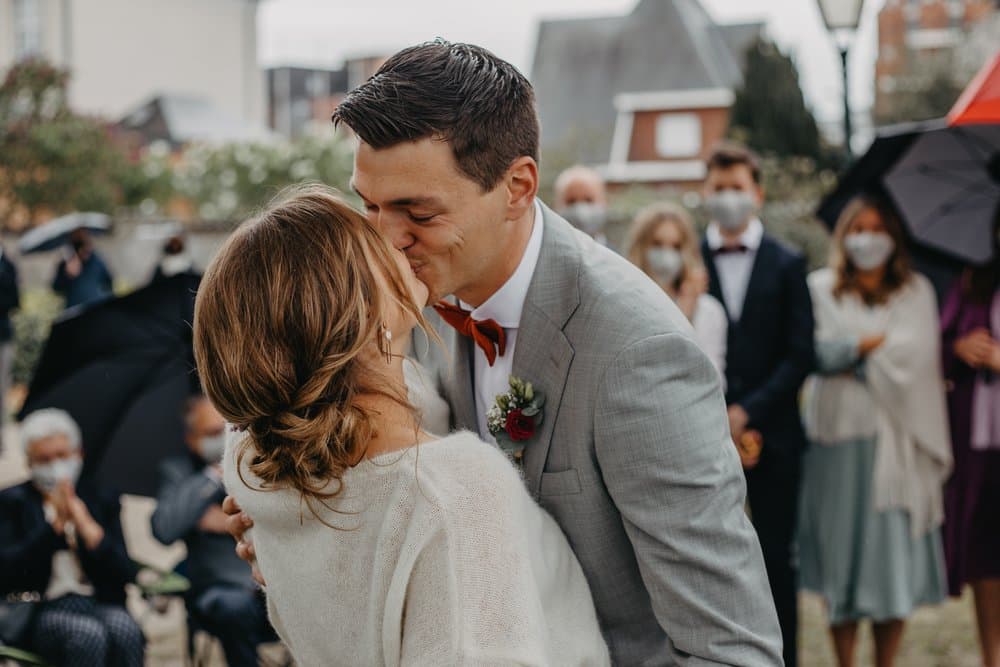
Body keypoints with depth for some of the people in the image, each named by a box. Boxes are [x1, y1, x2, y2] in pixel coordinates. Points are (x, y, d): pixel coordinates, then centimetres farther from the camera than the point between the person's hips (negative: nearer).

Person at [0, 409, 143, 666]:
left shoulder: (102, 501, 17)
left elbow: (124, 574, 5)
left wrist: (86, 525, -7)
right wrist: (55, 524, -12)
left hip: (100, 604, 2)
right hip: (41, 610, -2)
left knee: (126, 629, -34)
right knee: (89, 635, -35)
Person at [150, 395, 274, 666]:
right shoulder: (178, 471, 8)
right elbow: (164, 529, -12)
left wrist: (230, 521, -7)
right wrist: (215, 475, -7)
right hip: (222, 590, -1)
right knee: (236, 606, -36)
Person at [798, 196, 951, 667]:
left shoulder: (916, 291, 11)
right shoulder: (820, 288, 10)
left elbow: (917, 351, -4)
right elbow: (817, 351, -4)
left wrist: (851, 353, -5)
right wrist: (879, 342, -5)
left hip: (895, 435, 0)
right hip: (838, 433, 0)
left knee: (893, 552, -3)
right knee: (840, 547, -1)